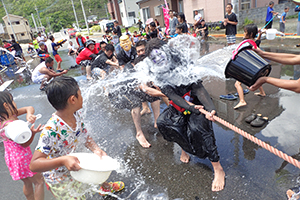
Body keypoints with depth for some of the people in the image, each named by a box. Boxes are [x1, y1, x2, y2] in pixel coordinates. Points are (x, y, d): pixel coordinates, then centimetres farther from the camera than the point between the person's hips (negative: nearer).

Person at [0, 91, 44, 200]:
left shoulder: (9, 115, -4)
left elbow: (29, 108, -6)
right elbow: (25, 144, -22)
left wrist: (29, 114, -27)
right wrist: (33, 132, -40)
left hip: (12, 157, 9)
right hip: (21, 157, -9)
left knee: (27, 183, 26)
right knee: (39, 181, 8)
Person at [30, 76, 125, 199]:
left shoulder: (76, 115, -15)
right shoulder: (51, 130, -37)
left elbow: (84, 136, -2)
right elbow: (34, 165, -35)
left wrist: (96, 149, -18)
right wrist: (63, 160, -48)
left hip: (75, 167, 7)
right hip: (60, 180, -7)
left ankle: (106, 187, 52)